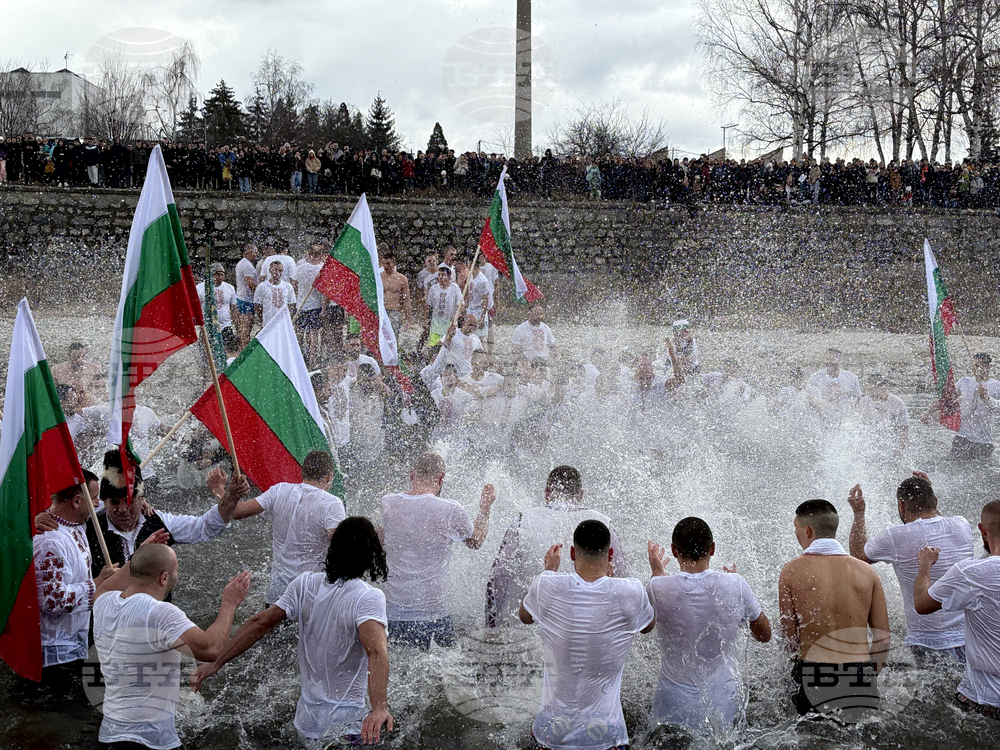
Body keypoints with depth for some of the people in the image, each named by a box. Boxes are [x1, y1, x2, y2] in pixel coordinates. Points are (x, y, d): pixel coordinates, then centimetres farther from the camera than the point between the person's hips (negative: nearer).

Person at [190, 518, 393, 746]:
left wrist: (217, 663, 2)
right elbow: (376, 651, -34)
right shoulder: (369, 597, -18)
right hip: (346, 722, -6)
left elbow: (260, 622, -4)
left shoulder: (305, 584, -2)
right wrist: (380, 708, -45)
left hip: (306, 718, 6)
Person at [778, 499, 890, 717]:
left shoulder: (792, 570, -1)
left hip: (813, 675, -2)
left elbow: (790, 636, 1)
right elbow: (883, 638, 7)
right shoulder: (866, 571, 6)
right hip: (859, 675, 2)